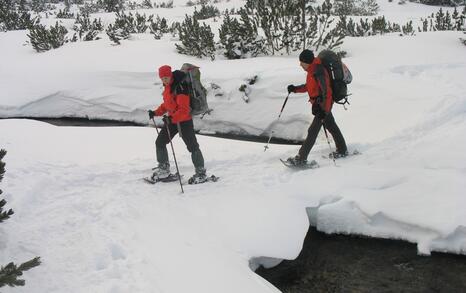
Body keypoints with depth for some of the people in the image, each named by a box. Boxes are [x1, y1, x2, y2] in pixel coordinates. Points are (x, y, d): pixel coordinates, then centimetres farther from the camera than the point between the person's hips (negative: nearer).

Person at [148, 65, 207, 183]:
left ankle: (201, 172, 9)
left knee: (192, 146, -2)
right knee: (160, 142, 9)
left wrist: (172, 118, -39)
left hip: (184, 121, -9)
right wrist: (156, 112, 9)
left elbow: (184, 109, -27)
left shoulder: (180, 87, -21)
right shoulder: (167, 87, 8)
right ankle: (164, 168, 23)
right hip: (172, 120, 9)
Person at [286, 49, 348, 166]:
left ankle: (301, 158, -6)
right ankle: (342, 151, 32)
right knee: (331, 127, 19)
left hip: (322, 105, -10)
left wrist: (324, 110, -32)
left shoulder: (318, 72, -24)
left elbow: (325, 91, -28)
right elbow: (309, 86, 21)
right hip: (319, 104, 11)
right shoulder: (312, 70, 7)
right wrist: (295, 89, 10)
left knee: (313, 131, -8)